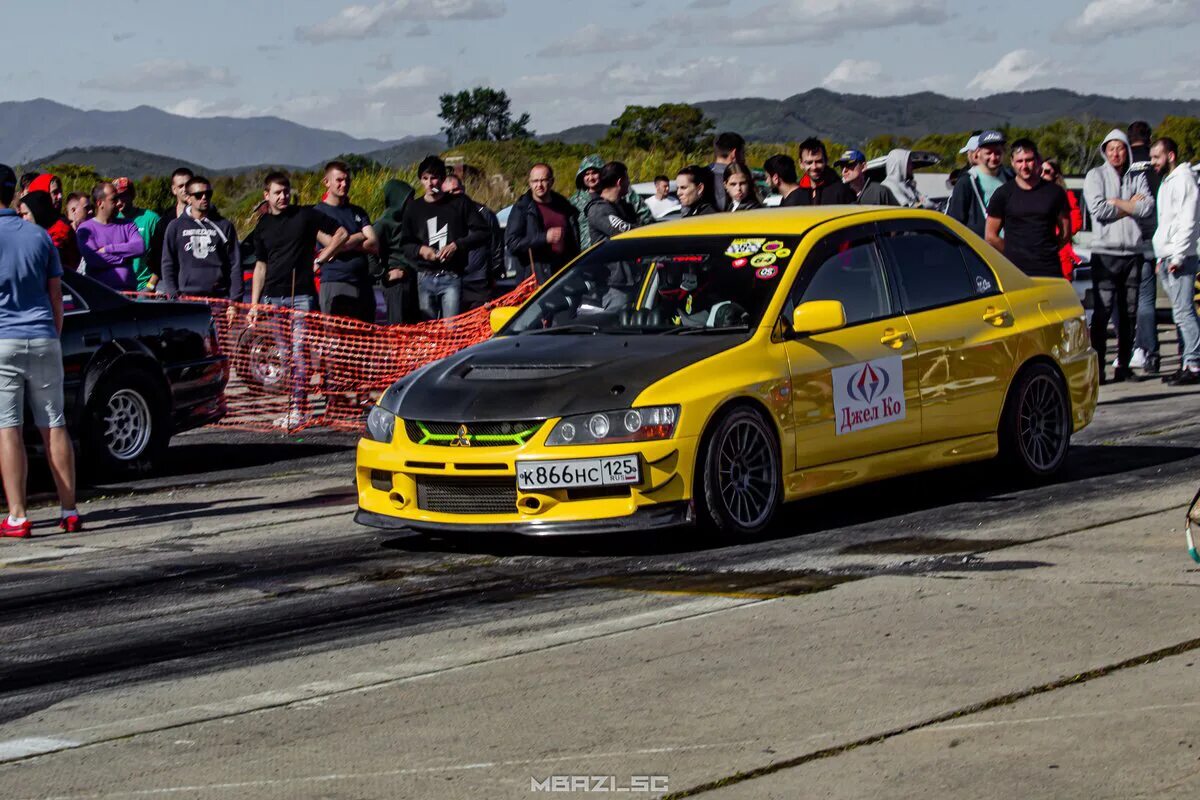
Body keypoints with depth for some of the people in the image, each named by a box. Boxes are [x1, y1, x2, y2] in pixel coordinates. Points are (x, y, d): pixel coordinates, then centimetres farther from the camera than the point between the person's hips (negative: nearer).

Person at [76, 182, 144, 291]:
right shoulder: (86, 229, 5)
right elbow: (92, 259, -10)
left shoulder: (127, 225, 16)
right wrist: (124, 257, -2)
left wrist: (108, 249, -5)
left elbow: (140, 247, -2)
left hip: (129, 290, 3)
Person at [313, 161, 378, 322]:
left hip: (363, 284, 5)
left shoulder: (357, 212, 17)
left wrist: (346, 243, -8)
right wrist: (360, 237, 2)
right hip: (334, 283, -5)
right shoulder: (319, 212, 2)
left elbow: (374, 245, 4)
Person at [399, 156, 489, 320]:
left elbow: (482, 232, 2)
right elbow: (405, 244, 15)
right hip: (425, 278, 3)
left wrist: (457, 245, -11)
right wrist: (420, 250, -7)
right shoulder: (413, 208, 12)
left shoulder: (459, 204, 4)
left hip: (452, 277, -3)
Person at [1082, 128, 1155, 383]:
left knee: (1129, 312, 5)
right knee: (1102, 311, -9)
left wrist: (1116, 203, -7)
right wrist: (1131, 205, -4)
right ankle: (1096, 366, -8)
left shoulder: (1137, 177, 13)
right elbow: (1097, 209, -12)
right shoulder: (1096, 175, 3)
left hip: (1133, 251, 4)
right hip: (1105, 251, -4)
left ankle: (1123, 365, 12)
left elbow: (1148, 207, -4)